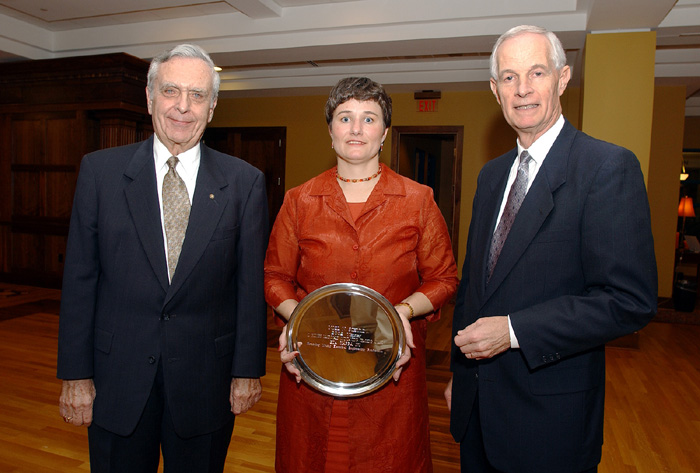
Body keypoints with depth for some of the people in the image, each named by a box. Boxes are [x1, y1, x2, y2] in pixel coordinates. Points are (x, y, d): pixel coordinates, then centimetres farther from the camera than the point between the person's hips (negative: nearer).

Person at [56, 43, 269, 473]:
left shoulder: (245, 182, -5)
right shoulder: (100, 171, -2)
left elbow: (251, 284, -4)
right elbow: (79, 279, -1)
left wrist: (248, 371, -3)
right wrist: (76, 374, -1)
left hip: (205, 380, 0)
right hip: (117, 379, 1)